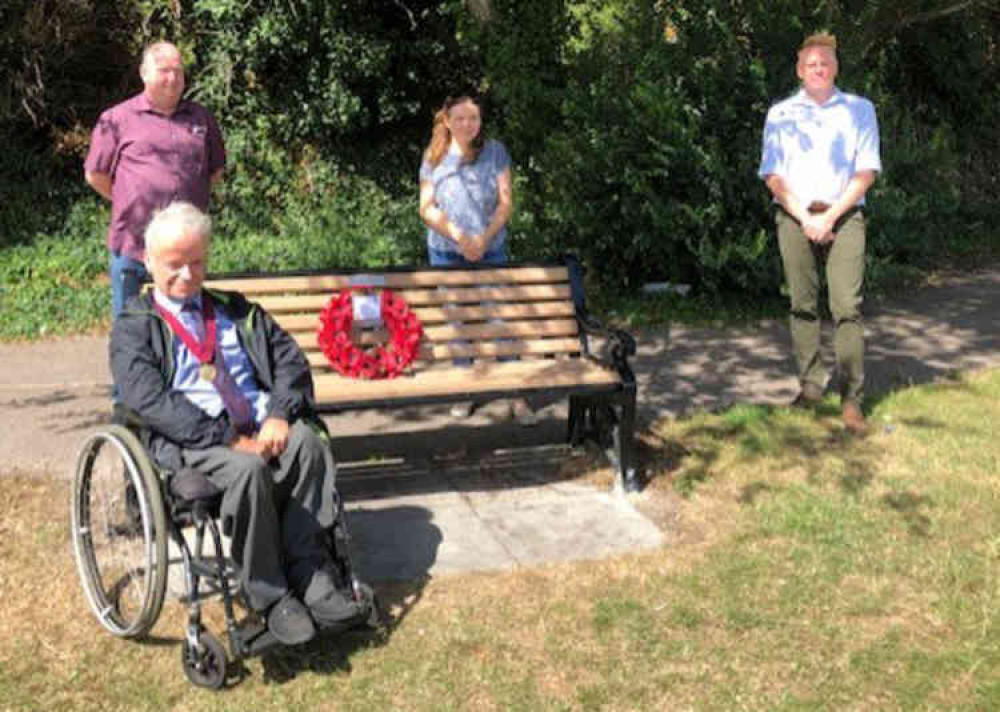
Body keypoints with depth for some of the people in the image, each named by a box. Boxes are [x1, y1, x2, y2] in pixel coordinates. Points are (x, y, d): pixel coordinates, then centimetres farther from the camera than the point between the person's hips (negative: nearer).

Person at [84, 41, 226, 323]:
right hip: (133, 245, -2)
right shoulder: (117, 119, 0)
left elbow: (216, 170, 20)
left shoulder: (201, 117, 10)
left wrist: (193, 200, 12)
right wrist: (130, 203, 6)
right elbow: (95, 175, 5)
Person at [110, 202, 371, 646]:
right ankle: (270, 596, -21)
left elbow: (290, 361, 13)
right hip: (189, 440, -4)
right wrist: (228, 439, -19)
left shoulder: (235, 311, 24)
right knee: (248, 469, -35)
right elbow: (149, 400, -8)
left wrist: (280, 415, -10)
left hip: (261, 425, 4)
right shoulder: (133, 327, 9)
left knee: (309, 443, -29)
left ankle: (310, 577, -23)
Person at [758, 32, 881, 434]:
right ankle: (810, 386, 11)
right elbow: (772, 175, 5)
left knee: (847, 307, -9)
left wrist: (830, 217, -9)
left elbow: (867, 171, 2)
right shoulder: (780, 114, 11)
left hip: (843, 216, -1)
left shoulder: (859, 110, 9)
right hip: (794, 217, 1)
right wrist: (804, 217, -8)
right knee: (803, 305, 3)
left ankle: (852, 399, -9)